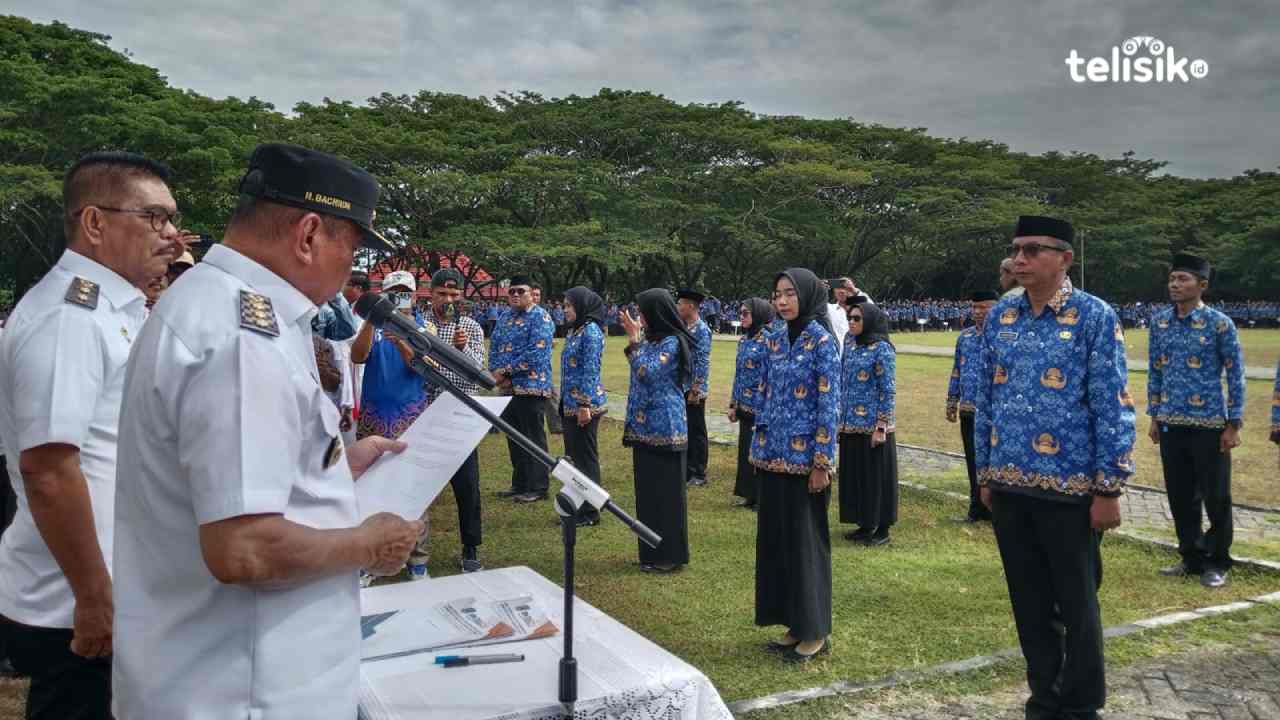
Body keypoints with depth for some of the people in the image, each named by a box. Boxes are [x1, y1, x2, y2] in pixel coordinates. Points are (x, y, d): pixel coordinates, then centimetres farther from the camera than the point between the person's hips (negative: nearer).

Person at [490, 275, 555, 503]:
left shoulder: (540, 317, -9)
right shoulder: (506, 317, 15)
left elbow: (535, 353, -19)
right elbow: (494, 346, 12)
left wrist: (505, 372, -16)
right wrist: (496, 373, -7)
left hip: (531, 387, -8)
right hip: (509, 388, 8)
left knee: (533, 439, -1)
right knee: (514, 438, 14)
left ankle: (538, 488, 7)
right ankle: (520, 484, 25)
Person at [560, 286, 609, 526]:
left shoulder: (591, 331, -14)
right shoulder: (574, 331, 14)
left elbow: (590, 371, -18)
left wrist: (585, 405, -20)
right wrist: (564, 399, 20)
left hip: (585, 405, -9)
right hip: (570, 404, 9)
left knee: (586, 457, -2)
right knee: (575, 455, 15)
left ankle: (590, 512, 7)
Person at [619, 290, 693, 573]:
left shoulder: (672, 342, -14)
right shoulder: (652, 339, 13)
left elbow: (647, 372, -22)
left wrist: (634, 340, -18)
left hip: (664, 426, -9)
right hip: (646, 424, 10)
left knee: (666, 489, -2)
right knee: (648, 488, 14)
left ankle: (670, 555, 7)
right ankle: (653, 550, 24)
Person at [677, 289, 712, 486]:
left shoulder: (701, 329, -14)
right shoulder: (685, 328, 11)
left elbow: (703, 363, -19)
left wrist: (695, 390, -21)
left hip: (694, 390, -8)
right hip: (682, 388, 8)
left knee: (697, 431, 0)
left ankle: (699, 474, 8)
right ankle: (688, 468, 24)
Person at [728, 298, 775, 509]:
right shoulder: (743, 340, 10)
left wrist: (764, 411, -18)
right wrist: (733, 405, 14)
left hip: (761, 406, -8)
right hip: (745, 405, 8)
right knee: (746, 449, 12)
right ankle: (751, 495, 22)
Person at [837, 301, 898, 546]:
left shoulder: (882, 349, -11)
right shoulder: (850, 344, 9)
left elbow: (888, 390, -13)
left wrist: (882, 427, -16)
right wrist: (840, 419, 14)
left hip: (872, 424, -7)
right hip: (850, 424, 7)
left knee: (876, 475, 1)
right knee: (854, 474, 12)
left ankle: (882, 529, 12)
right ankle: (865, 524, 24)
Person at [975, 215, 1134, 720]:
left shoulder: (1095, 317, -7)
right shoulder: (999, 316, 6)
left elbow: (1113, 408, -9)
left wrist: (1108, 489, -11)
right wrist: (985, 474, 11)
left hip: (1068, 488, -4)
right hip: (1009, 487, 4)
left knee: (1076, 604, 9)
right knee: (1029, 602, 15)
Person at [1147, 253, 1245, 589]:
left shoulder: (1219, 323, -7)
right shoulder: (1160, 321, 5)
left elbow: (1235, 375, -5)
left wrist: (1233, 425, -7)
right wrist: (1154, 416, 10)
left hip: (1209, 425, -4)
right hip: (1171, 425, 4)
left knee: (1215, 497, 4)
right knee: (1180, 497, 11)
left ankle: (1217, 563, 19)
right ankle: (1192, 558, 25)